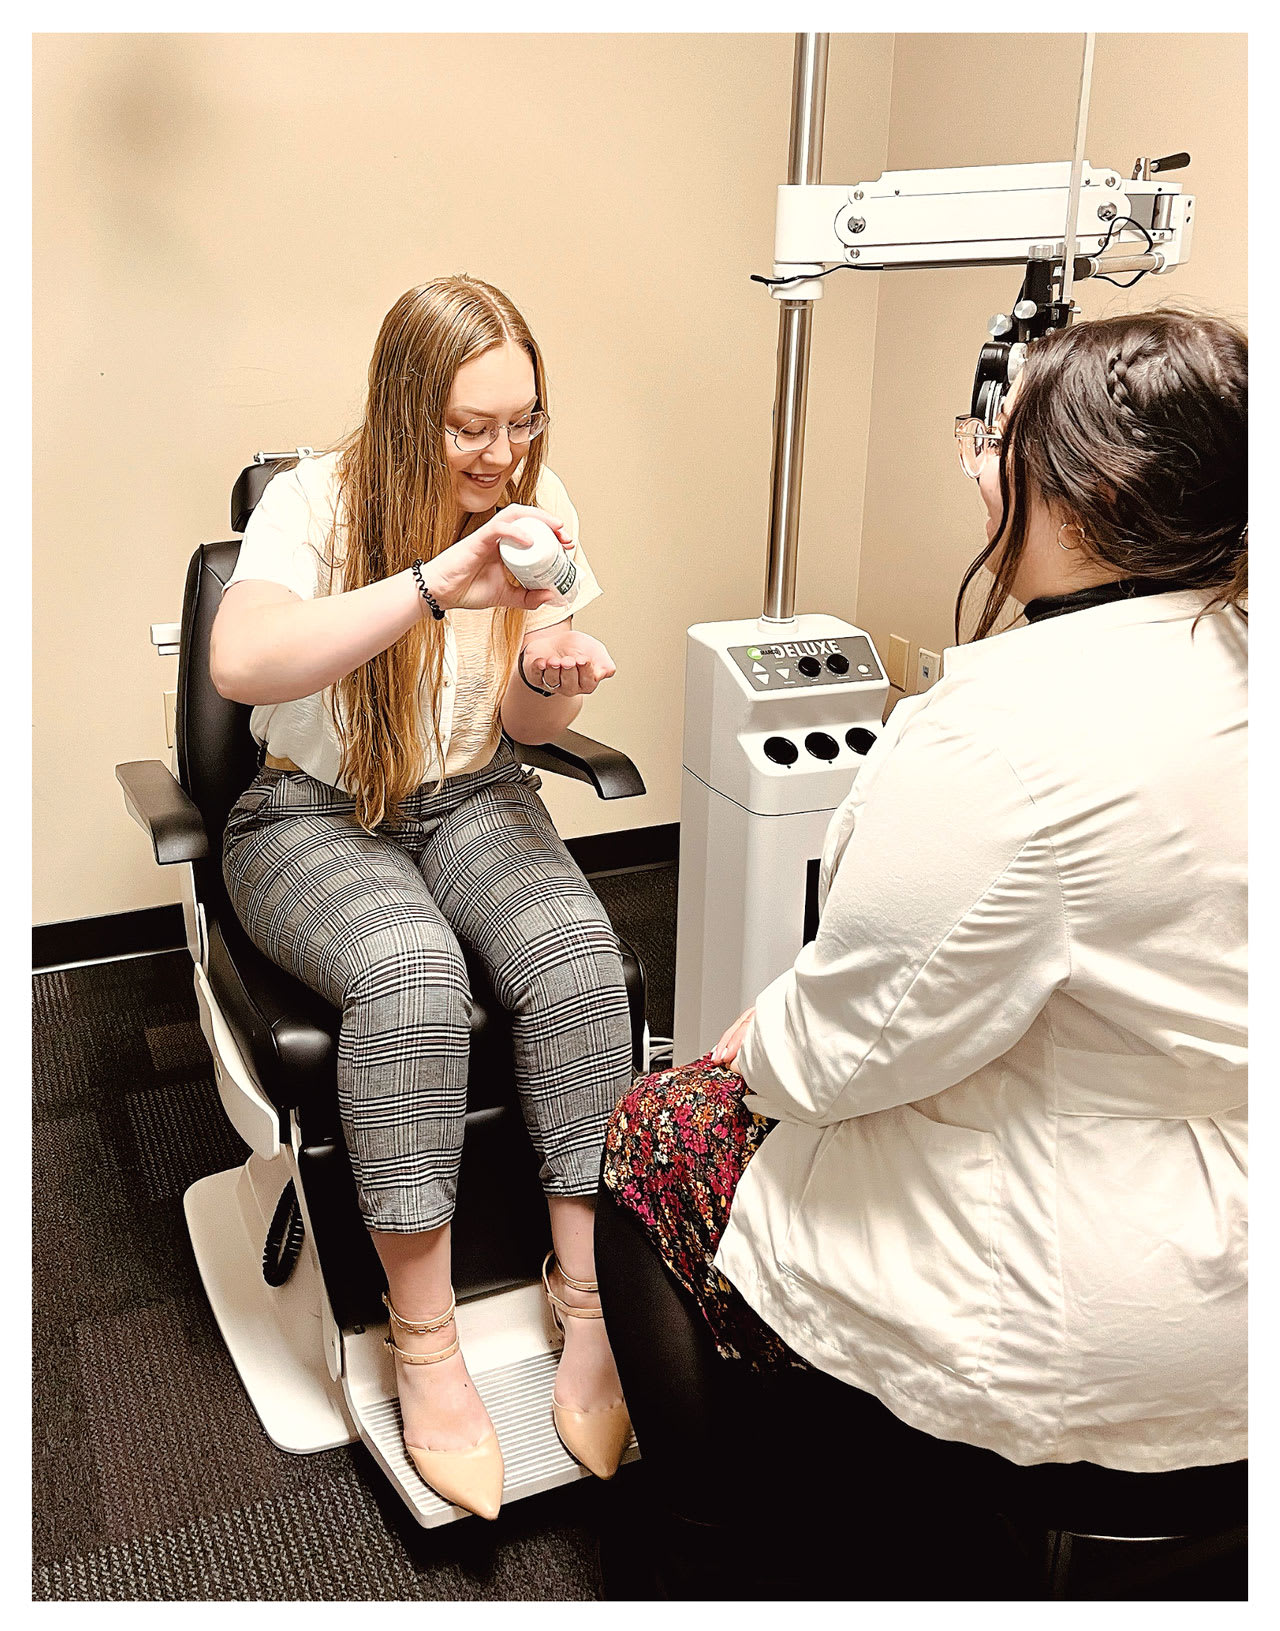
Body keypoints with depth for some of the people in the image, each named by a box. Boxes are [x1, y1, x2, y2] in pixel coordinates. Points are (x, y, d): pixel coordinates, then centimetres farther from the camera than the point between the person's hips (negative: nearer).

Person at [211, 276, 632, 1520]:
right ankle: (425, 1348, -20)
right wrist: (434, 585, -42)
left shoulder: (540, 510, 0)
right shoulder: (315, 501, -13)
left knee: (577, 956, -28)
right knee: (412, 974, -35)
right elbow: (241, 663, -34)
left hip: (472, 801, 4)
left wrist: (546, 678, -20)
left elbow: (523, 728, 5)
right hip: (312, 814, -3)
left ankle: (590, 1302, -15)